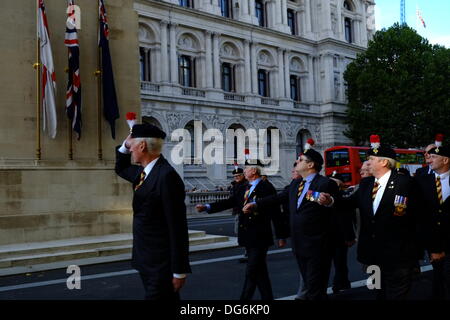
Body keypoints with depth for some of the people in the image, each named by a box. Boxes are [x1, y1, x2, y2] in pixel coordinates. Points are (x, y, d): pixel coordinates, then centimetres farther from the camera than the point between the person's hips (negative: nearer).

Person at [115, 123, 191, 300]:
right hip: (146, 259, 9)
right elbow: (121, 169, 29)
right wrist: (124, 145, 9)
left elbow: (178, 227, -21)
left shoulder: (167, 176, -21)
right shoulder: (143, 171, 6)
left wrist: (179, 271, -19)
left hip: (162, 265, -9)